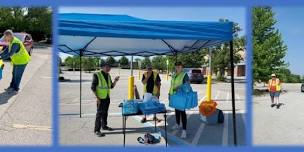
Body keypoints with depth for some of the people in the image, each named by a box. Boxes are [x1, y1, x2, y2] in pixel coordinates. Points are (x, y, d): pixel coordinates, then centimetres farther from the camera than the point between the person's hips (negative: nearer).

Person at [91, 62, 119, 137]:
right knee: (99, 114, -4)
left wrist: (115, 81, -5)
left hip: (107, 97, 7)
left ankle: (104, 126, 32)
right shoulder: (97, 75, -12)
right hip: (101, 98, -7)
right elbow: (93, 88, -13)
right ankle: (97, 130, 4)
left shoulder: (108, 75, 9)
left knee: (105, 113, 17)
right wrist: (97, 98, -18)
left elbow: (111, 86, 13)